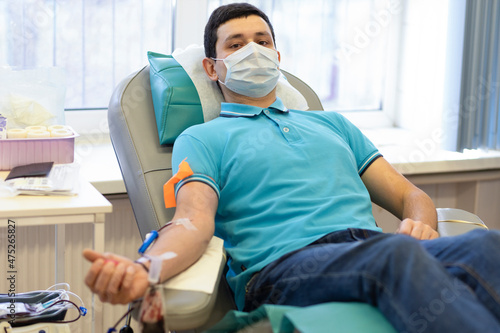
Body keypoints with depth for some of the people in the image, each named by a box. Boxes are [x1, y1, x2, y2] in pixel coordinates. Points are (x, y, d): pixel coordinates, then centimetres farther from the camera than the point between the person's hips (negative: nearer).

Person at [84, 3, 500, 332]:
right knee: (396, 255, -39)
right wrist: (144, 269, -25)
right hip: (282, 265, -4)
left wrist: (419, 222, 1)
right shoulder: (200, 139, 19)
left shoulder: (331, 123, 34)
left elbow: (408, 194, 28)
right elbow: (195, 221, -1)